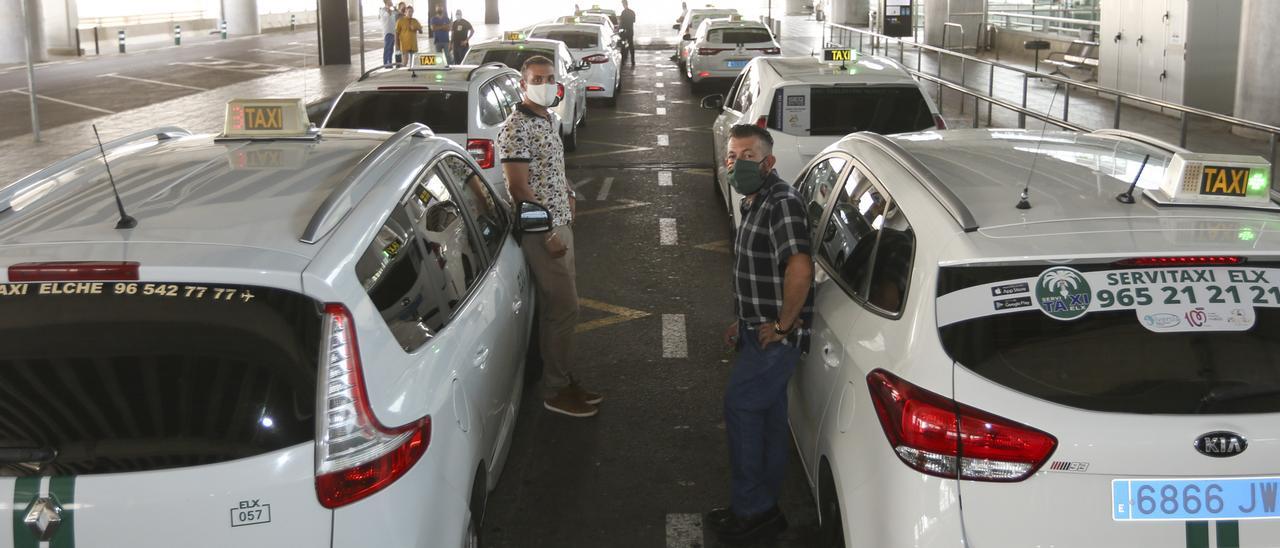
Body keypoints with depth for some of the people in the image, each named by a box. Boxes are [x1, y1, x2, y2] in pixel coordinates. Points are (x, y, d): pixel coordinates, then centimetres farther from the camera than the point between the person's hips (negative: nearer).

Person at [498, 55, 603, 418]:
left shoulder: (551, 120, 12)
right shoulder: (516, 128, -17)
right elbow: (518, 188, -21)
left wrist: (567, 193, 13)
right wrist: (549, 234, -20)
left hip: (559, 223, 9)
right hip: (541, 230, -9)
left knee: (558, 306, 14)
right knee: (563, 308, -6)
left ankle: (564, 381, 24)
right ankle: (555, 392, 4)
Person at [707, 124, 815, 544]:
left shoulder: (782, 202, -21)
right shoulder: (756, 203, 12)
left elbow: (799, 269, -35)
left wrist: (783, 324, -25)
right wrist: (745, 322, 20)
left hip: (776, 337, -10)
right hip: (760, 333, 10)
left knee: (740, 406, -6)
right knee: (767, 416, 15)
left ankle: (752, 510, 4)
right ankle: (763, 509, 27)